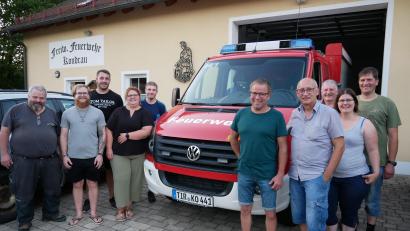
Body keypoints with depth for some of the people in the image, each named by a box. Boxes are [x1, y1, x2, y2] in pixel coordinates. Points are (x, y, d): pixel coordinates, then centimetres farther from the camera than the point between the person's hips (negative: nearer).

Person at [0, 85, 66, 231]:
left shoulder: (51, 113, 11)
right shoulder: (16, 110, 1)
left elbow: (58, 135, 16)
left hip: (50, 161, 3)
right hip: (23, 161, -3)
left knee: (53, 190, 13)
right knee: (24, 193, 7)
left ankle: (51, 213, 32)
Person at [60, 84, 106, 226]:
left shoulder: (97, 113, 0)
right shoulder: (67, 113, 4)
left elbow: (103, 134, 1)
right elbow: (63, 135, 6)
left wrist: (100, 153, -5)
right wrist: (64, 155, -1)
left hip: (92, 157, -1)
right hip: (74, 157, 1)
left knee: (93, 184, 9)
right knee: (77, 185, 11)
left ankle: (93, 213, 22)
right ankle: (78, 214, 25)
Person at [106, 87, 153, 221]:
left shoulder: (144, 113, 2)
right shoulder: (118, 112, 6)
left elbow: (146, 131, -12)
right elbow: (109, 130, 5)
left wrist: (127, 136, -13)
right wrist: (109, 148, -3)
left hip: (138, 154, 0)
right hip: (119, 153, 0)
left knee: (135, 179, 5)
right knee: (121, 179, -4)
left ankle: (129, 206, 22)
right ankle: (120, 208, 8)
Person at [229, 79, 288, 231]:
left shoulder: (276, 116, -7)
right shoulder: (241, 114, 2)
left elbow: (283, 147, -7)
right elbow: (233, 138, 16)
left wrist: (280, 174, -9)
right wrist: (240, 156, 9)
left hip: (268, 175, -3)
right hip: (244, 173, 3)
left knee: (270, 213, 10)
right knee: (245, 209, 16)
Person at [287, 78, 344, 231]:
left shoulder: (329, 113, -9)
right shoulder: (295, 113, 7)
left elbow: (339, 145, -10)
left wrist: (327, 175, -13)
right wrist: (290, 166, 6)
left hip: (316, 176, -5)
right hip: (294, 175, 5)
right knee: (298, 216, 17)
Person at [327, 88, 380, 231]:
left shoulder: (365, 124, -2)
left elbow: (373, 150, 0)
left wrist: (376, 172, -5)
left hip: (355, 178, -2)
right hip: (330, 176, 2)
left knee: (349, 213, 13)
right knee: (328, 211, 8)